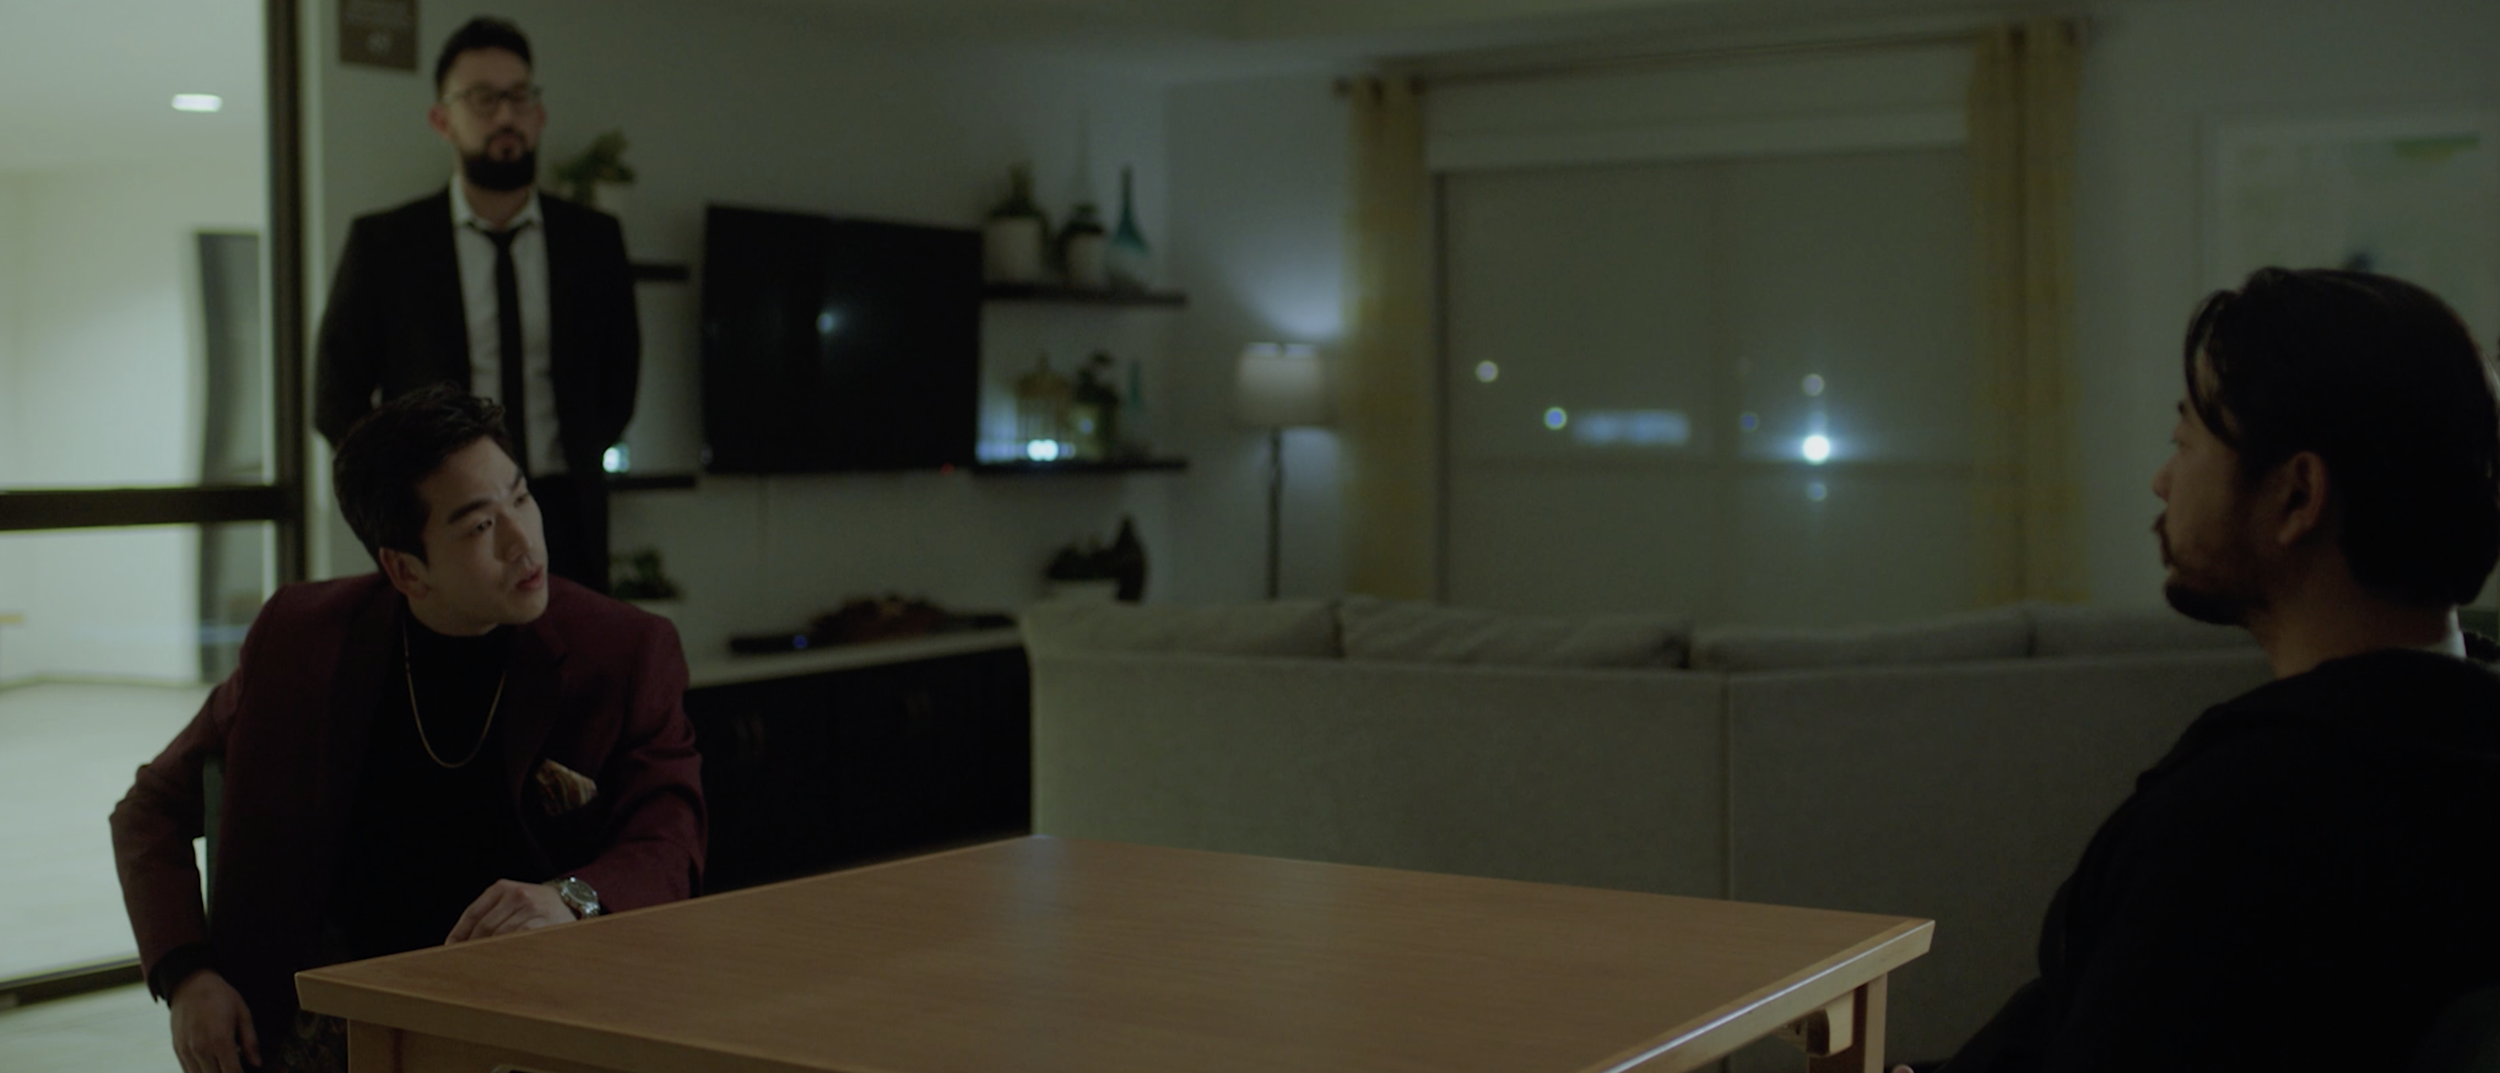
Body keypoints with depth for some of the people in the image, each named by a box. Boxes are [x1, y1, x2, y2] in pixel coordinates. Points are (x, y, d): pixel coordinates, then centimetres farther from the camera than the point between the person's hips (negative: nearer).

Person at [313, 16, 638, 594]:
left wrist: (579, 466, 9)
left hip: (567, 524, 2)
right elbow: (336, 397, 8)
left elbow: (618, 378, 20)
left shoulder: (593, 239, 9)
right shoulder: (383, 243, 3)